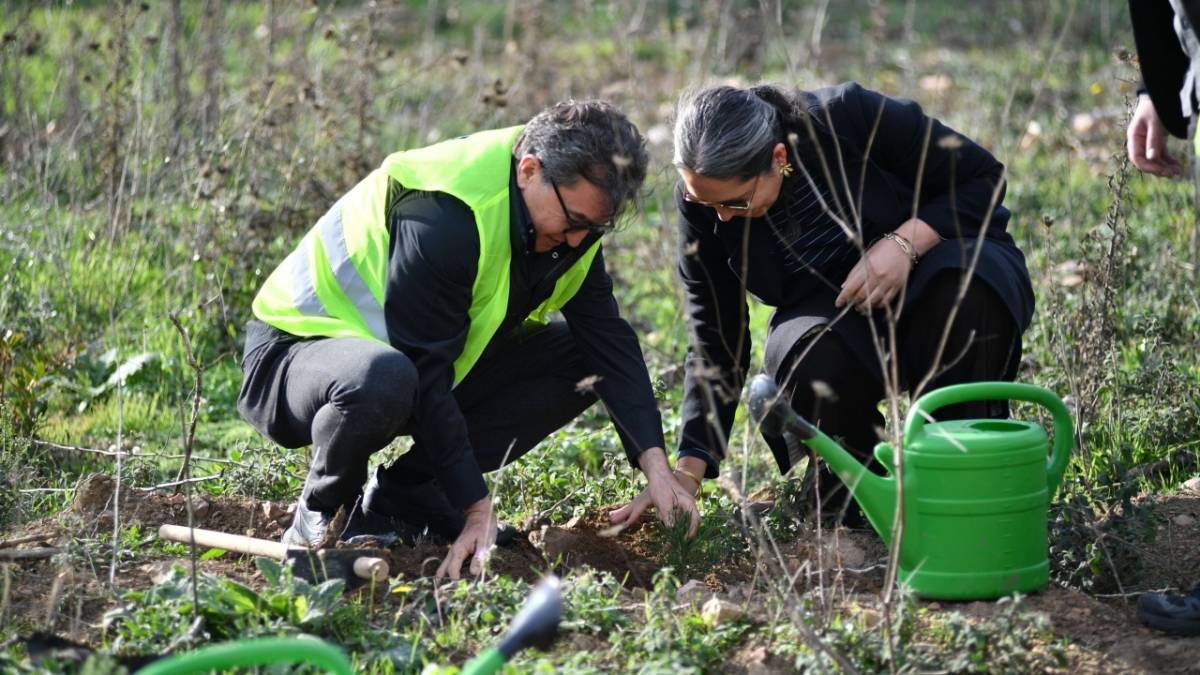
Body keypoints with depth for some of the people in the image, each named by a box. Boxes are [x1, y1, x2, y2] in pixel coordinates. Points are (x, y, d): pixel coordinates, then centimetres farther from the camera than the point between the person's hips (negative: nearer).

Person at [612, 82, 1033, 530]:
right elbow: (715, 342, -10)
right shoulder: (701, 200, -16)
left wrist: (905, 242, -30)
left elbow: (983, 177, -13)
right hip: (830, 314, 1)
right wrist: (688, 472, -19)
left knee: (968, 290, -37)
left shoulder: (852, 116, -25)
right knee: (814, 362, -34)